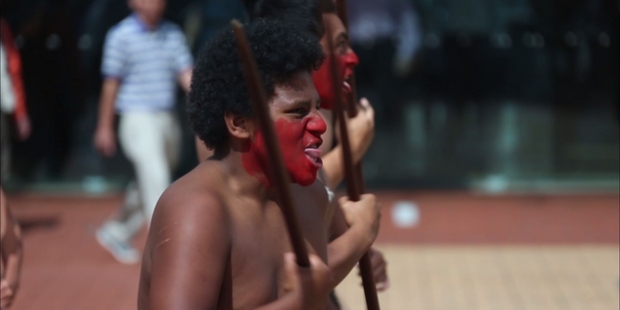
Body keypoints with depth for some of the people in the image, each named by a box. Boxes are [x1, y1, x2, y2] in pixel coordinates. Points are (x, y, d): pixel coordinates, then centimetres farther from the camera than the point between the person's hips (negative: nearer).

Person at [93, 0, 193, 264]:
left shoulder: (173, 34, 10)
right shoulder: (121, 36, -5)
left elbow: (186, 74, 5)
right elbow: (111, 84, -3)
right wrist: (104, 127, -1)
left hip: (167, 120, 6)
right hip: (138, 120, -6)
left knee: (147, 187, 14)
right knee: (156, 180, -15)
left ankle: (116, 233, 32)